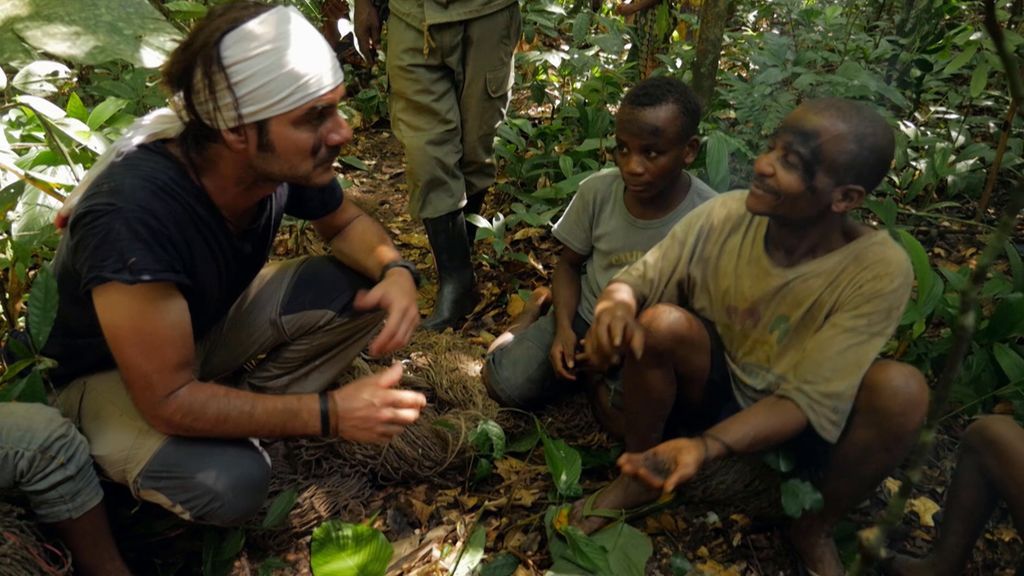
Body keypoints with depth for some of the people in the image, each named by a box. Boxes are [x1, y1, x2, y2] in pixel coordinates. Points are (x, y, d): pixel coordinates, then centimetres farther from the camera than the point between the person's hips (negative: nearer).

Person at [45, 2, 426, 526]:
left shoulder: (287, 162, -22)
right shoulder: (132, 218, -40)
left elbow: (345, 222, 0)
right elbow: (169, 401, -35)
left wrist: (395, 270, -23)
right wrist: (328, 414, -33)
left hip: (210, 320, 6)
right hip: (104, 370, -5)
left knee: (362, 291, -14)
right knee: (231, 482, -32)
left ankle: (245, 405, 1)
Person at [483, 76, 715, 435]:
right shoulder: (597, 191, -14)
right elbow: (569, 263, 2)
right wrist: (563, 328, -13)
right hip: (585, 314, 2)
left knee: (625, 416, -29)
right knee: (504, 383, -13)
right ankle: (538, 308, 17)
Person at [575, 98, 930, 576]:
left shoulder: (879, 270, -25)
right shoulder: (725, 216, -19)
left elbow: (809, 399, -27)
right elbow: (635, 281, -10)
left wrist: (706, 447, -42)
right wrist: (616, 304, -36)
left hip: (800, 423, -1)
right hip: (712, 389, 1)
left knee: (902, 388, -29)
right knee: (660, 322, -28)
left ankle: (816, 528, -1)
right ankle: (637, 477, -2)